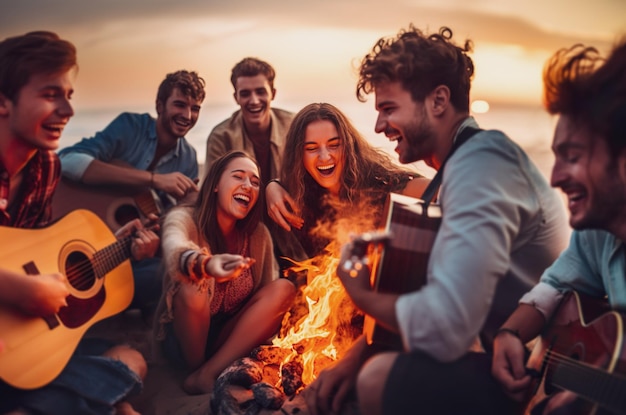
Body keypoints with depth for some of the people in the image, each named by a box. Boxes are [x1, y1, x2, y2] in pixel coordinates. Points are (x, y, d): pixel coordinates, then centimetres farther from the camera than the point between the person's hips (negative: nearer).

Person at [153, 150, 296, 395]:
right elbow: (175, 247, -39)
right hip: (184, 339, -4)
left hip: (231, 338, 4)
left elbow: (269, 290, -4)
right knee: (192, 289, -33)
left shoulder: (258, 234, -1)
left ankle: (208, 373, -20)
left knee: (284, 288, -18)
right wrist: (205, 264, -62)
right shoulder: (184, 218, -15)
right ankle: (198, 369, -9)